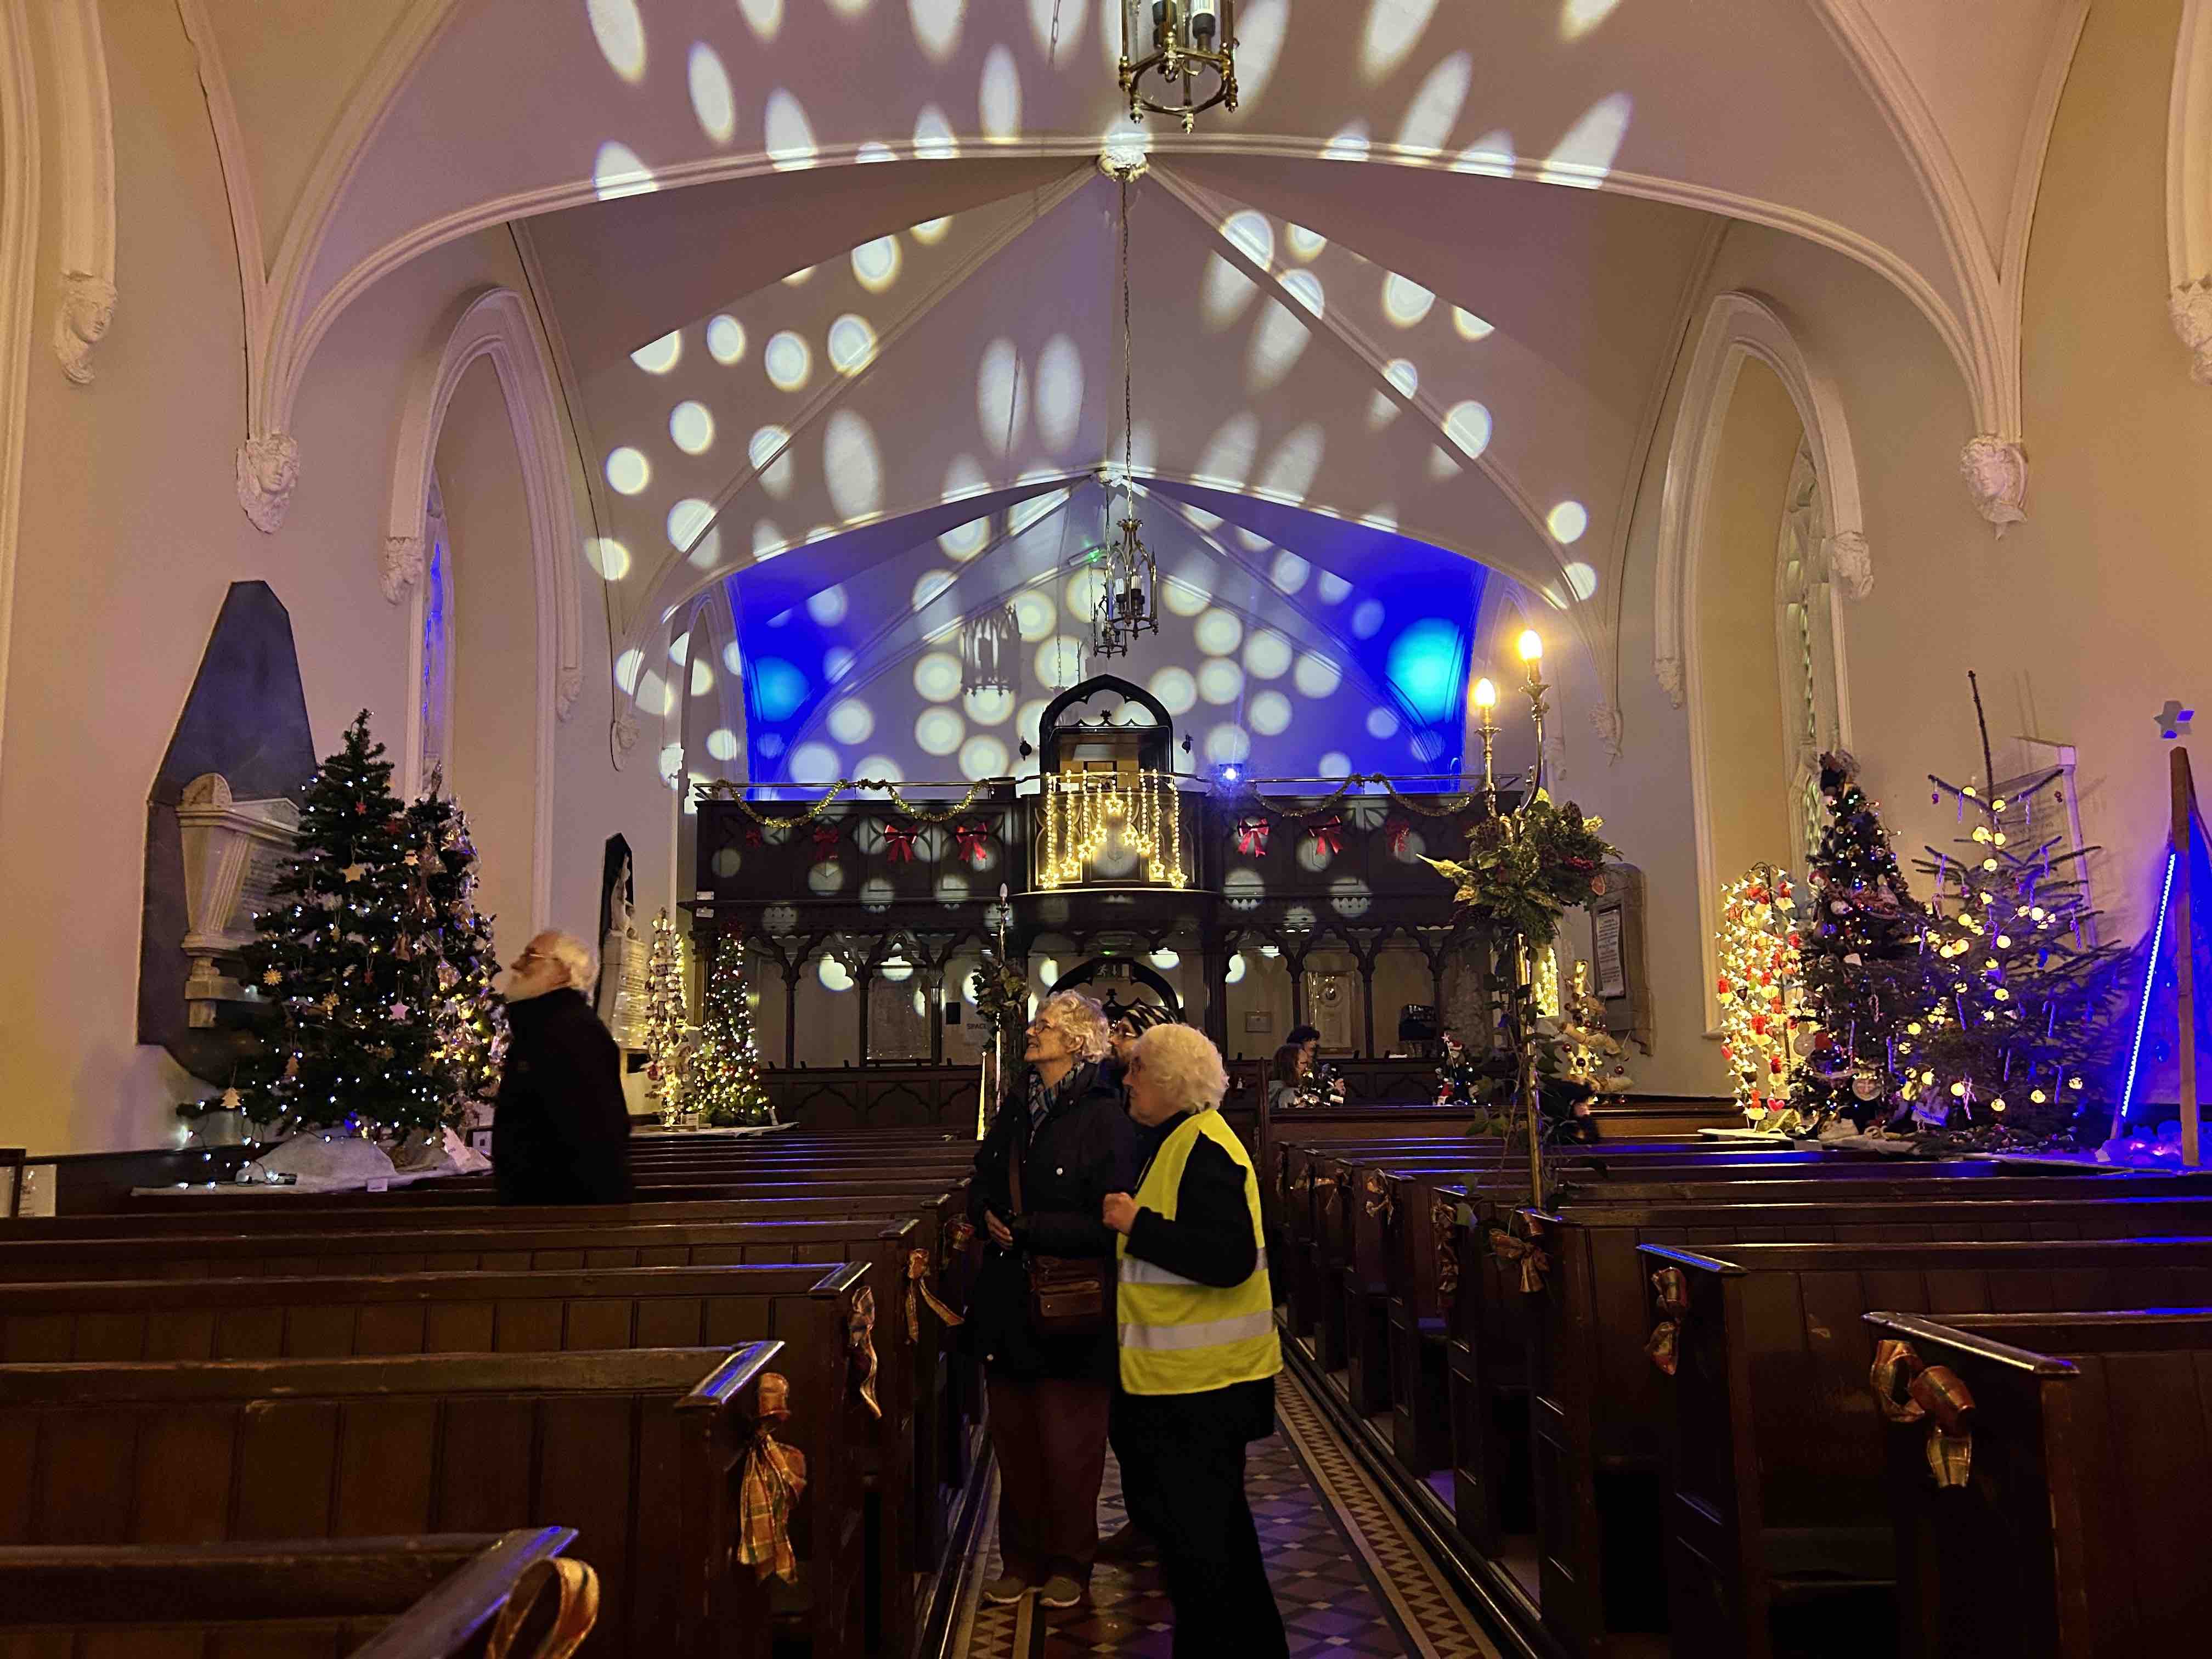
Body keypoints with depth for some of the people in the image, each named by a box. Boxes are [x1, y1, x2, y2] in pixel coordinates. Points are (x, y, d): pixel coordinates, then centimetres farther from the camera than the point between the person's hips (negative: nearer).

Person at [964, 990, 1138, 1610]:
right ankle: (1022, 1559, 27)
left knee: (1068, 1445, 7)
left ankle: (1069, 1564, 24)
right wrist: (988, 1215, -6)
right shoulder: (1015, 1107, 8)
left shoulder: (1104, 1117, -13)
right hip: (1008, 1300, 6)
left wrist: (1024, 1227, -19)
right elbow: (981, 1185, 17)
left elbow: (1106, 1222, -17)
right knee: (1013, 1438, 12)